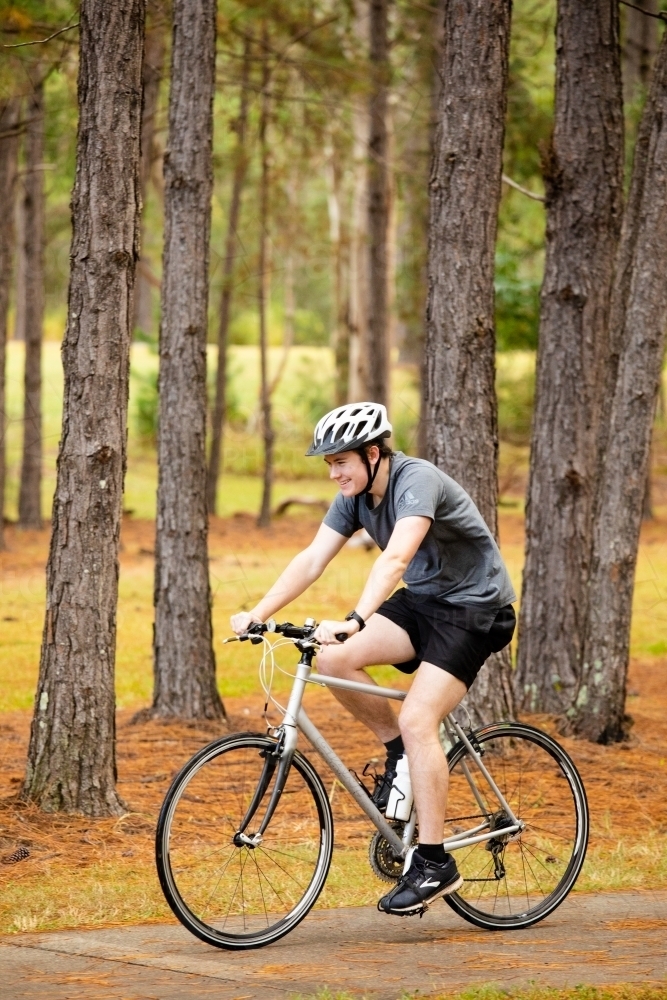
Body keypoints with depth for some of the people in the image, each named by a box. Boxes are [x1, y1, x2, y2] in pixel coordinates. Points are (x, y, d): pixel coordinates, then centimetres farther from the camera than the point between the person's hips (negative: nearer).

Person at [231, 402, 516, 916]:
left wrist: (354, 621, -53)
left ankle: (435, 864, -15)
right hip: (421, 601, 8)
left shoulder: (417, 481, -26)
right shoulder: (356, 495, -1)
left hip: (474, 608, -8)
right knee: (334, 659, -16)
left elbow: (396, 559, -40)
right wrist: (257, 614, -17)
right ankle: (400, 751, 6)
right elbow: (312, 560, -5)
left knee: (417, 720, -21)